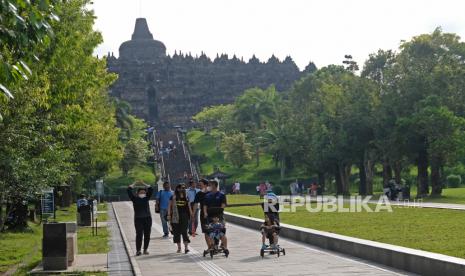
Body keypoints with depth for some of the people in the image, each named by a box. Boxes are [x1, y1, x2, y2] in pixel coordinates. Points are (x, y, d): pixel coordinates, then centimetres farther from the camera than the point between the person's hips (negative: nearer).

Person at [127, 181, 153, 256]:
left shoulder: (146, 198, 10)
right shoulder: (135, 199, 3)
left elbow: (151, 189, 9)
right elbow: (129, 190, -3)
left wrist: (143, 183, 11)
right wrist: (134, 183, 8)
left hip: (148, 218, 3)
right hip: (138, 219, -3)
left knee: (147, 235, 4)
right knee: (139, 235, -6)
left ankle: (145, 250, 14)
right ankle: (138, 250, -2)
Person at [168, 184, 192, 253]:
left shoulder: (186, 197, 11)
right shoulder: (173, 197, 2)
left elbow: (188, 206, 16)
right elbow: (170, 206, 3)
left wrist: (191, 214, 11)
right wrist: (169, 214, -5)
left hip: (184, 216, 1)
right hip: (176, 217, -1)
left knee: (184, 231, -9)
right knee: (177, 232, 4)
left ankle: (186, 247, -13)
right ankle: (179, 247, 14)